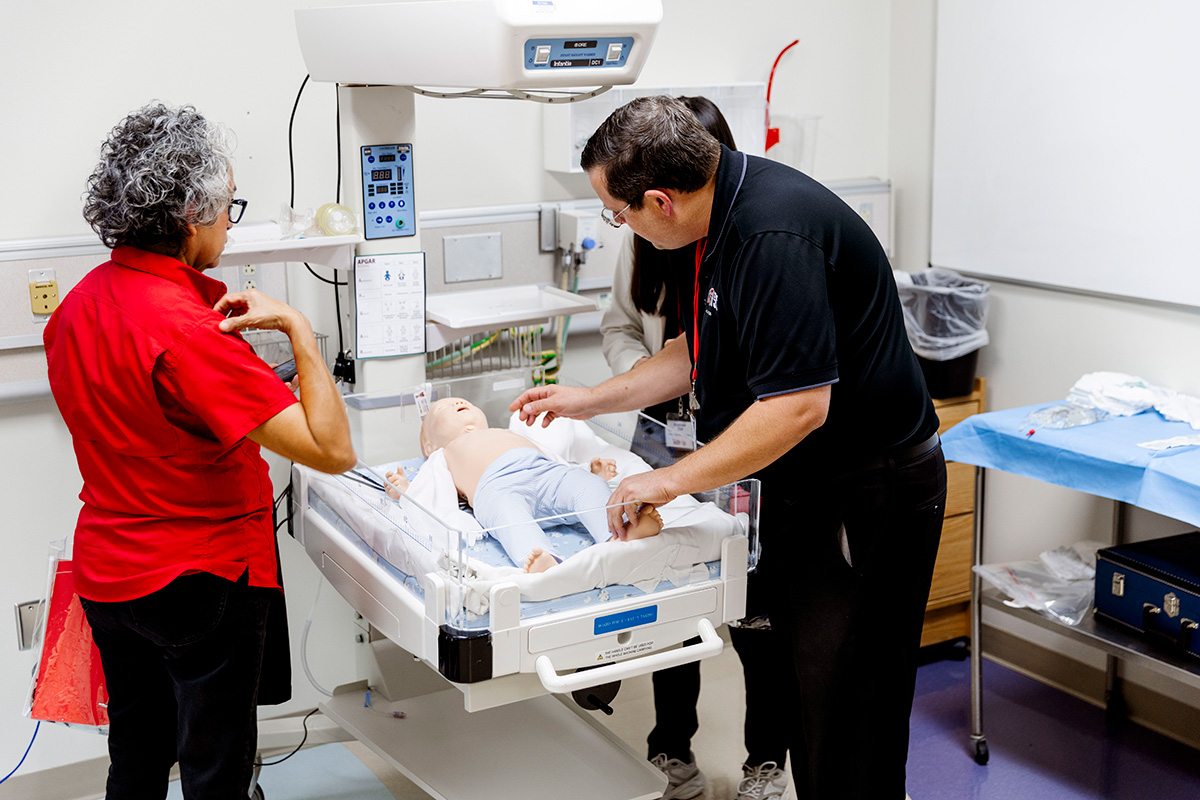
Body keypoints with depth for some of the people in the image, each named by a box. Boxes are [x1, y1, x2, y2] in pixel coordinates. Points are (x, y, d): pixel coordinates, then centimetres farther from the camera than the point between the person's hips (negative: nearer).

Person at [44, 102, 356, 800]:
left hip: (107, 576, 8)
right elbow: (333, 449, -32)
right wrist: (297, 326, -22)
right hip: (202, 580, -8)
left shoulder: (77, 305, 0)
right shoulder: (184, 331, -27)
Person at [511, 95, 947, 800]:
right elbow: (701, 352, 18)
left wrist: (670, 481, -22)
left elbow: (800, 405, -30)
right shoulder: (730, 210, 5)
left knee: (844, 707, -3)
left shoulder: (776, 237, -27)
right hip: (806, 484, 10)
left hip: (868, 494, -10)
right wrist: (593, 398, 19)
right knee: (797, 676, 18)